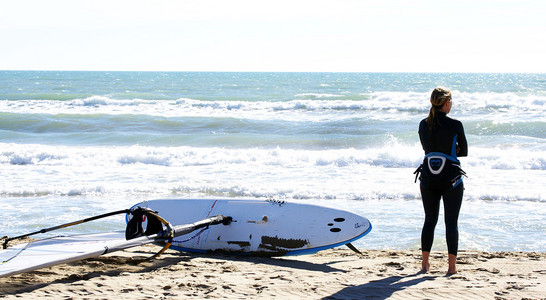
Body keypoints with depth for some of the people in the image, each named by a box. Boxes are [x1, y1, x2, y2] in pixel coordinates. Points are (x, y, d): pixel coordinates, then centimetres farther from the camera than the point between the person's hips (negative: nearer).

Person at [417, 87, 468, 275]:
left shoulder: (423, 125, 2)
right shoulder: (455, 125, -11)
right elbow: (464, 152, 0)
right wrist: (451, 151, 9)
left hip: (428, 179, 4)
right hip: (451, 179, -4)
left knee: (429, 220, 14)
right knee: (451, 222, 2)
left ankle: (425, 263, 13)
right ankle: (451, 266, 2)